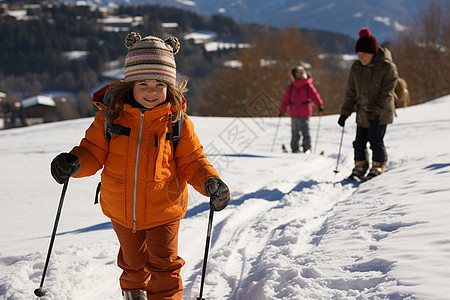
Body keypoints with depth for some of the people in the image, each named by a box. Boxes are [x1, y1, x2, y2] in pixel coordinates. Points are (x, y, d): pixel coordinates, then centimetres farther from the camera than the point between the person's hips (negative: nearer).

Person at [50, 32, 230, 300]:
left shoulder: (178, 121, -11)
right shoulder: (110, 115, -10)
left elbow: (191, 161, -5)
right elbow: (93, 151, -4)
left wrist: (210, 182, -24)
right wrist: (74, 163, -26)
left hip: (163, 210, -2)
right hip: (121, 210, 3)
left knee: (164, 264, 3)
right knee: (133, 261, 24)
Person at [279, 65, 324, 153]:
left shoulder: (308, 86, 2)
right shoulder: (291, 87, 9)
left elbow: (314, 95, -6)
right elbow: (285, 99, 9)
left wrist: (320, 105, -18)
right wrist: (281, 111, 8)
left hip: (305, 113, -3)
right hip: (294, 113, 3)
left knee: (305, 131, -3)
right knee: (295, 132, 7)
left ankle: (307, 148, 0)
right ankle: (295, 149, 14)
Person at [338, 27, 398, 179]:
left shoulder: (388, 67, -13)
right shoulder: (356, 67, 0)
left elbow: (386, 93, -15)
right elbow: (350, 92, 7)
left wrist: (376, 111, -23)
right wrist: (345, 112, 2)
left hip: (380, 114, -4)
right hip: (362, 113, 4)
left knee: (375, 141, -4)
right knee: (360, 141, 4)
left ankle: (378, 165, 18)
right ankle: (360, 166, 23)